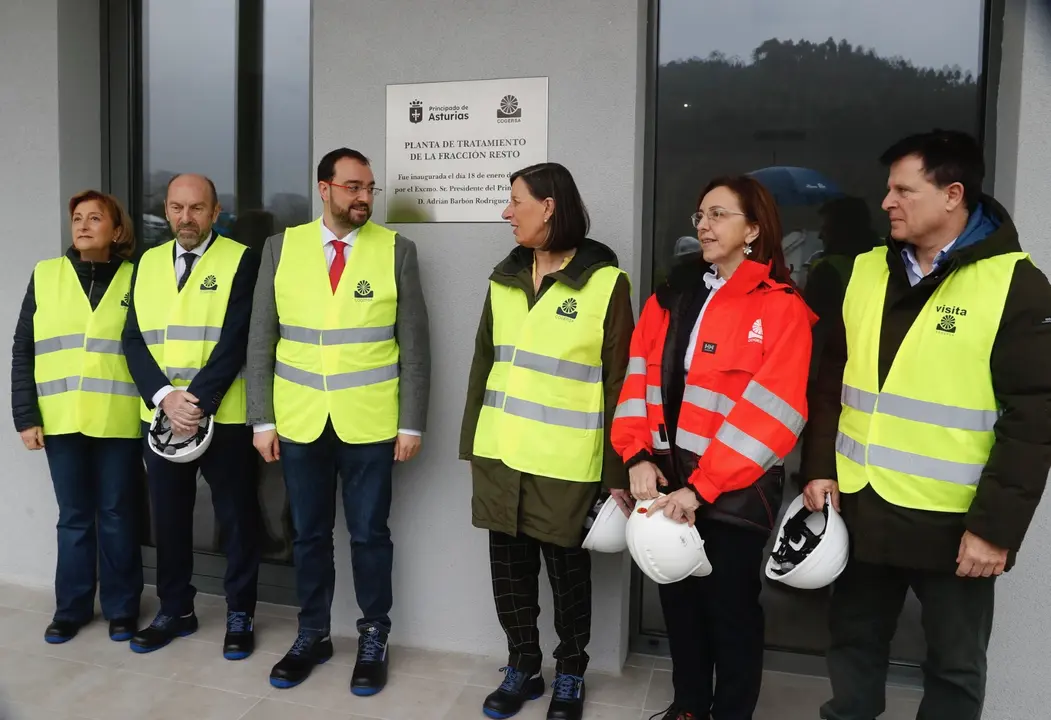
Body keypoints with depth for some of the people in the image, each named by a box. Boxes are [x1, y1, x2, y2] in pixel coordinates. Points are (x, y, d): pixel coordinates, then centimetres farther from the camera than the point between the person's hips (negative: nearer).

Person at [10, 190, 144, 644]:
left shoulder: (136, 279, 2)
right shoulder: (45, 275, 6)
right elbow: (22, 351, 6)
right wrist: (26, 416, 0)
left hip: (119, 420, -1)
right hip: (61, 419, 2)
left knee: (117, 514, 7)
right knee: (73, 516, 10)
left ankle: (121, 606, 21)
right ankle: (72, 607, 25)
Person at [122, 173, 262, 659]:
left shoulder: (240, 261, -3)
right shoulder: (148, 263, 11)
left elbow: (236, 341, -12)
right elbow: (134, 340, 4)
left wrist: (198, 401, -18)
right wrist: (165, 397, -11)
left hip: (223, 416, -4)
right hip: (161, 418, 4)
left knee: (235, 517, 6)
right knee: (168, 517, 13)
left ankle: (240, 614, 20)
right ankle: (175, 610, 29)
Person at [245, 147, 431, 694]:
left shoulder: (396, 250, -2)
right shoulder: (282, 247, 2)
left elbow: (414, 346, -2)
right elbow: (260, 341, 4)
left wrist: (412, 423, -5)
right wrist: (262, 419, 0)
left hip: (370, 422, -2)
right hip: (299, 421, 2)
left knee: (369, 533, 9)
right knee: (309, 533, 14)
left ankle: (373, 638, 26)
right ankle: (312, 634, 32)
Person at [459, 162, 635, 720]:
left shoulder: (605, 282, -8)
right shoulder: (504, 278, 8)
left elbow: (618, 384, -8)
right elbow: (484, 364, 13)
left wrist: (618, 473, -8)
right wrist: (471, 442, 12)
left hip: (565, 463, -4)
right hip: (501, 455, 5)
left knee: (567, 570, 10)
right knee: (509, 567, 13)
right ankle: (522, 669, 34)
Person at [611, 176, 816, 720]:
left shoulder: (781, 308, -8)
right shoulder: (671, 298, 10)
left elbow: (769, 412, -16)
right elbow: (638, 379, 5)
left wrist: (702, 488, -19)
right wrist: (638, 456, -9)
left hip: (733, 491, -5)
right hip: (668, 482, 5)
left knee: (730, 608, 10)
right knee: (678, 600, 18)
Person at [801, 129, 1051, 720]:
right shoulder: (866, 271, 6)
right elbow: (832, 379, 11)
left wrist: (996, 526, -15)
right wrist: (820, 467, 2)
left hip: (953, 521, -4)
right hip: (860, 505, 4)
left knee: (955, 667, 15)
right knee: (855, 642, 19)